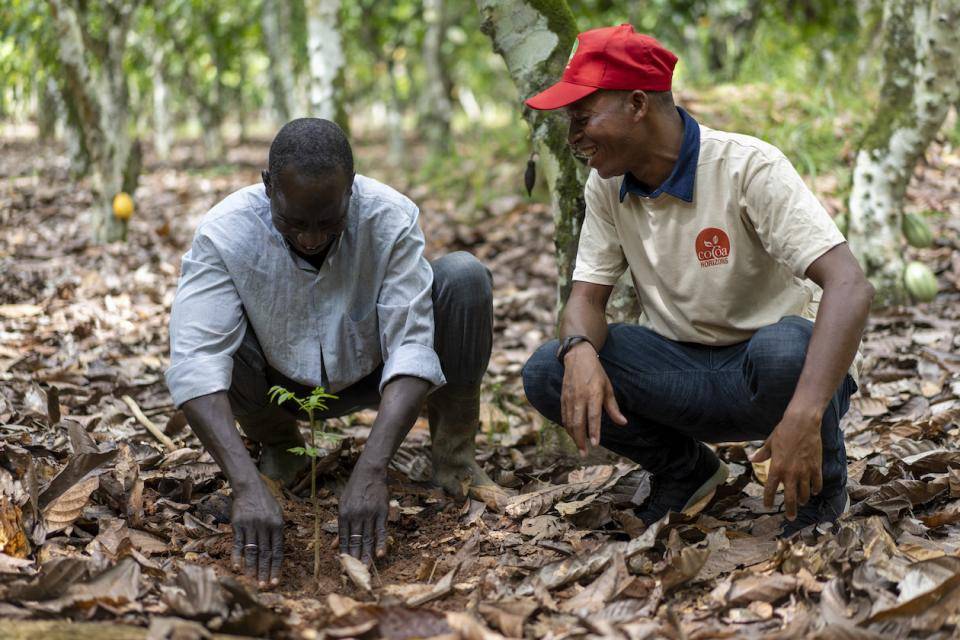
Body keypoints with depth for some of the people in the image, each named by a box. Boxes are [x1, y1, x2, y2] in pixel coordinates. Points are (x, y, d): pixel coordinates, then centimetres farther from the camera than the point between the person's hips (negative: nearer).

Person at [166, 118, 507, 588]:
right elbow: (196, 361, -38)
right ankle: (278, 447, 0)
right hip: (280, 384, 1)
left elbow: (412, 346, -33)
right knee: (190, 327, -30)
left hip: (372, 372, 0)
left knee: (464, 276, -26)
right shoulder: (224, 232, -29)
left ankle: (453, 452, -6)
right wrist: (247, 486, -51)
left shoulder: (392, 219, -28)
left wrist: (370, 474, -46)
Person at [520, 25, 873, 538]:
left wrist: (805, 416, -43)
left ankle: (820, 489, -7)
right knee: (547, 374, -19)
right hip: (683, 371, 5)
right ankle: (685, 468, 6)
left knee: (785, 350, -40)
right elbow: (587, 298, -1)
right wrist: (580, 351, -28)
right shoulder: (606, 187, -1)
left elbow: (850, 288, -28)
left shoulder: (747, 167, -20)